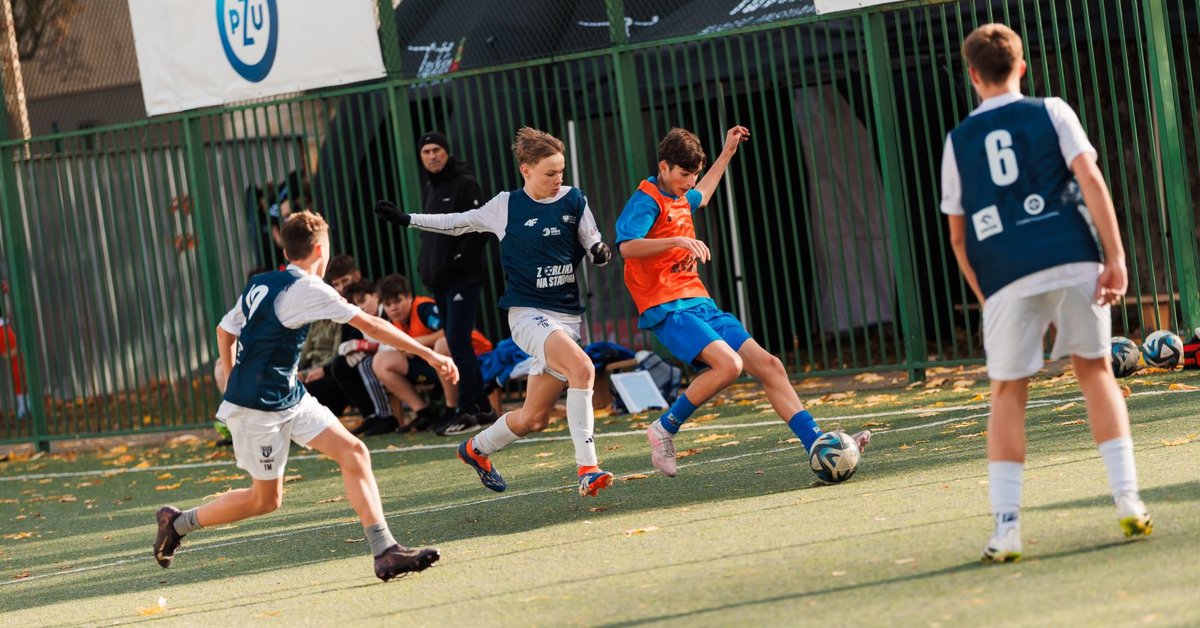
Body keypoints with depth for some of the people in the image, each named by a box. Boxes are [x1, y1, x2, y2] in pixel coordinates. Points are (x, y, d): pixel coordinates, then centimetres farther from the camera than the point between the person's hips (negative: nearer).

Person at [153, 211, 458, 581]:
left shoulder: (259, 285, 8)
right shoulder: (305, 289, -17)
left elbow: (225, 331, 19)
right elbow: (371, 325, -18)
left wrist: (233, 383, 26)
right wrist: (430, 356, -17)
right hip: (258, 408, -9)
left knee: (354, 453, -5)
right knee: (266, 498, 5)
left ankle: (384, 552, -11)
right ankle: (178, 522, 23)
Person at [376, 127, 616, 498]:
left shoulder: (574, 200, 4)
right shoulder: (506, 207, 1)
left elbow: (593, 248, 10)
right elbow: (460, 223, 16)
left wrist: (600, 253, -14)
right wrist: (407, 220, 14)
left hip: (567, 316, 4)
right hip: (527, 312, -4)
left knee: (534, 418, 6)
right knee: (582, 368, -32)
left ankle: (477, 449, 36)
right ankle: (587, 469, -34)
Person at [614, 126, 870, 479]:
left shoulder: (680, 198, 19)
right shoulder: (646, 201, -9)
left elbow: (701, 196, 46)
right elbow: (627, 247, -28)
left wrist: (727, 153, 48)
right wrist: (678, 240, -36)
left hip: (700, 304, 9)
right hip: (667, 310, -9)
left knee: (768, 366, -1)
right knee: (728, 364, -30)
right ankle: (664, 430, -12)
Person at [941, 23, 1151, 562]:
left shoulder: (958, 140, 14)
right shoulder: (1051, 113, 9)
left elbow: (958, 236, 15)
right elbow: (1089, 179, -4)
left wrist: (985, 297, 22)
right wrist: (1116, 258, -5)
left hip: (1006, 277, 0)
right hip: (1072, 261, 0)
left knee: (1007, 394, 8)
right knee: (1094, 370, 16)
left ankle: (1006, 524, -2)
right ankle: (1127, 499, 8)